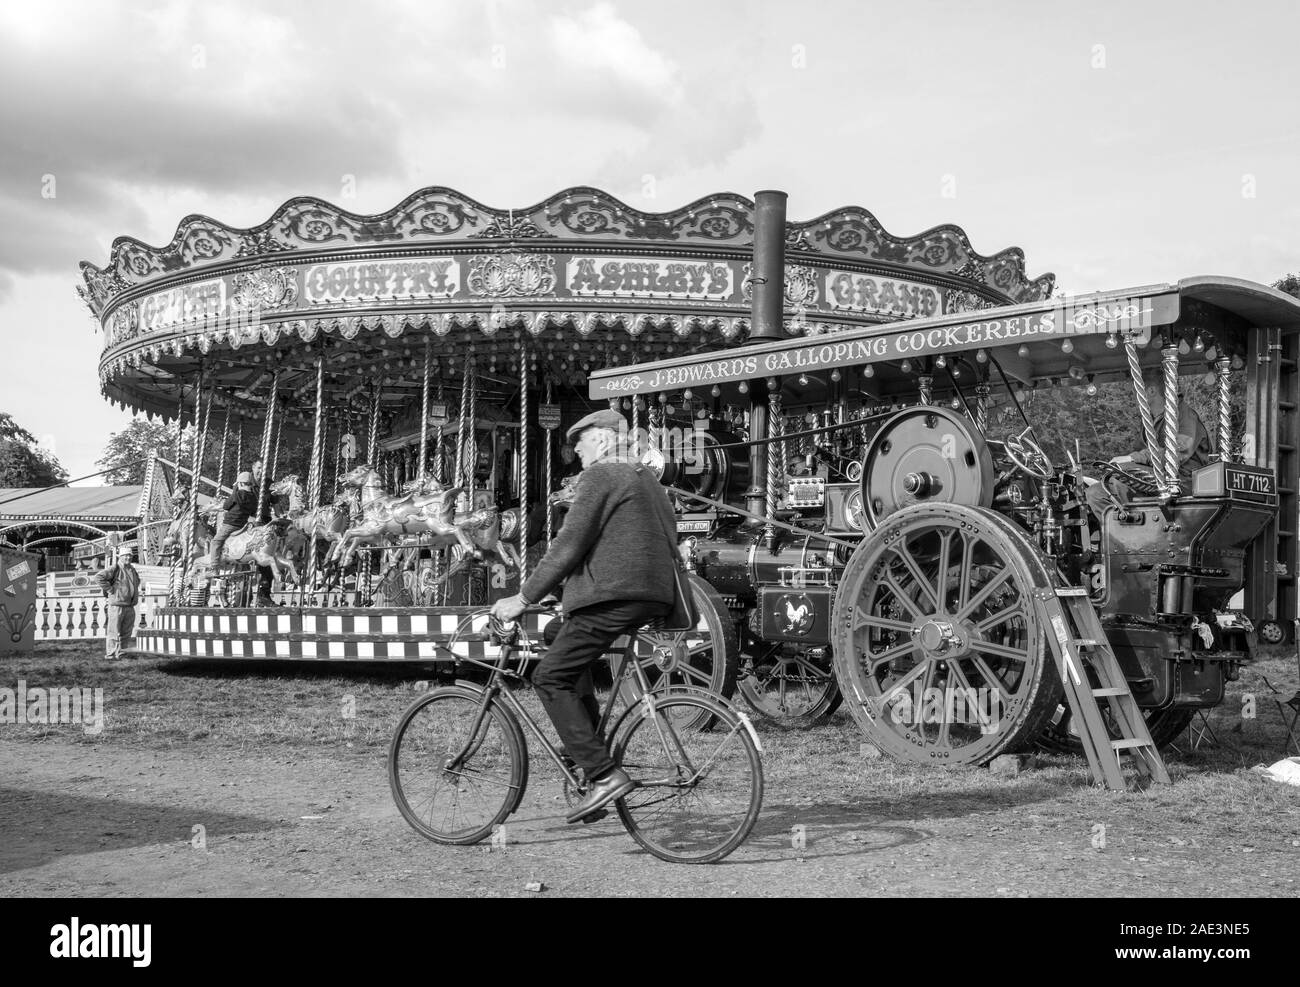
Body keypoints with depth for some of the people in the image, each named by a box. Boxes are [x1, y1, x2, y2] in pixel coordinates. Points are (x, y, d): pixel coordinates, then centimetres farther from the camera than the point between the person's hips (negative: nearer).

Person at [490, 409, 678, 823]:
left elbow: (568, 545, -11)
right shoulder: (647, 479, 24)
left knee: (550, 678, -6)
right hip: (653, 597, 10)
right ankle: (585, 749, 19)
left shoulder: (600, 477, -4)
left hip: (612, 596, -10)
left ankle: (605, 775, -16)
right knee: (561, 630, 25)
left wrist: (524, 598, -7)